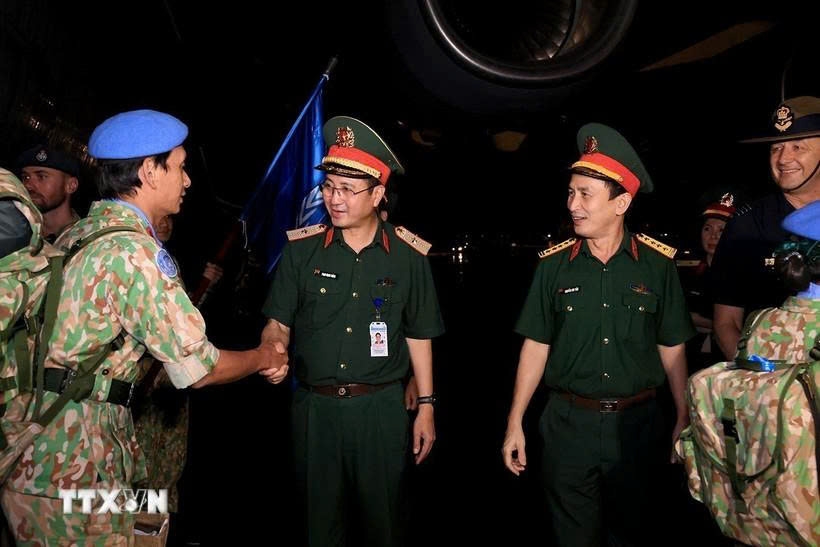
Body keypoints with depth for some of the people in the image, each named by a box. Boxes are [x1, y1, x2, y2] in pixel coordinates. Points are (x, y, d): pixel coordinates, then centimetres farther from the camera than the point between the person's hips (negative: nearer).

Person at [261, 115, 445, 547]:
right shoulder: (302, 249, -2)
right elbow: (278, 322, 2)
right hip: (314, 406, 1)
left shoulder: (408, 256, -3)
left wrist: (426, 405, 3)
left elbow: (418, 335, 3)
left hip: (382, 407, 0)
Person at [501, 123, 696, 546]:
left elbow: (672, 348, 3)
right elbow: (536, 345, -1)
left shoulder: (657, 264, -5)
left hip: (637, 422, 0)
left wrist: (684, 418, 3)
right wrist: (515, 424, -2)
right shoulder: (554, 264, -4)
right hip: (569, 422, 0)